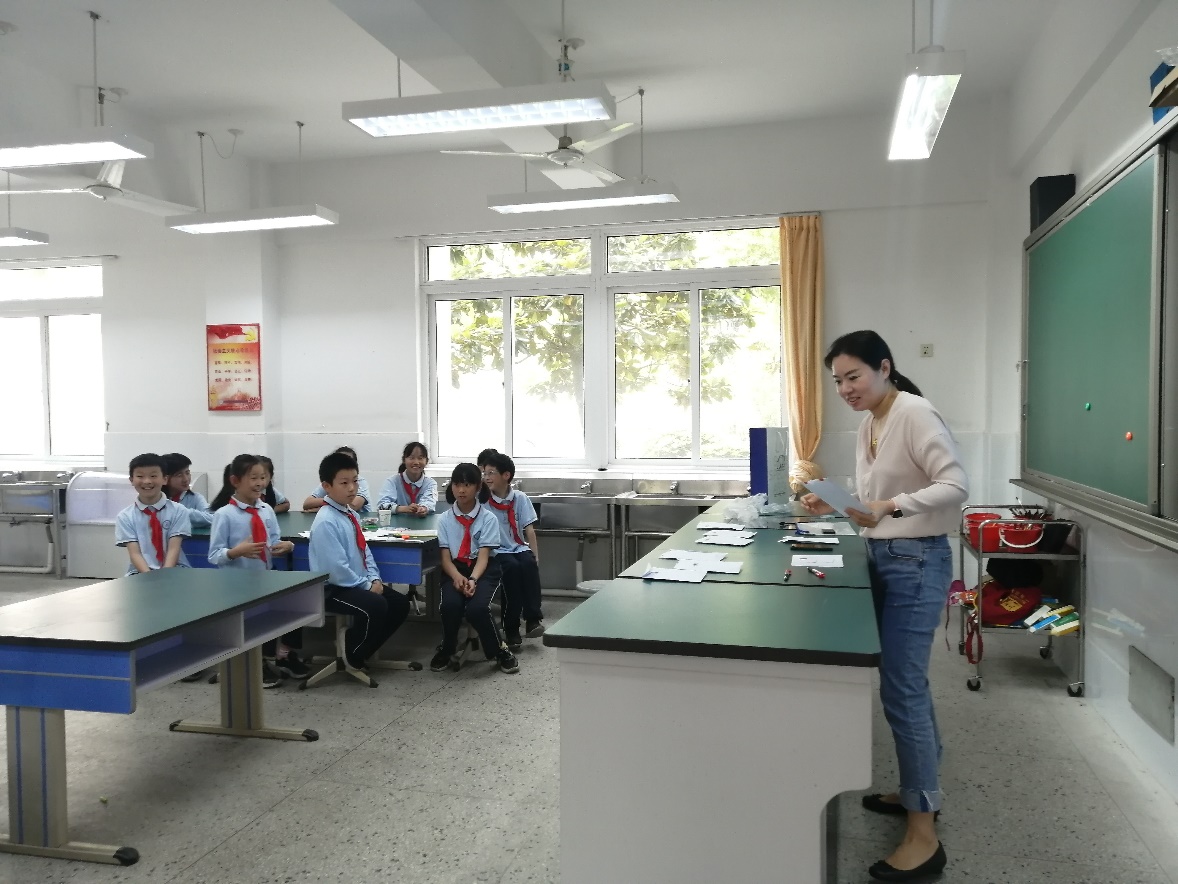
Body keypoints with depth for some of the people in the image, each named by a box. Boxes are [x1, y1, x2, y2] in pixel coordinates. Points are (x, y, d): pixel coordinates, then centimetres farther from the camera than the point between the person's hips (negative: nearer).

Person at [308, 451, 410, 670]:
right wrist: (367, 585, -16)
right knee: (375, 606, -30)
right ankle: (352, 655, -4)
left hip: (359, 584, 10)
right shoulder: (326, 522, -22)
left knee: (400, 603, 5)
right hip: (333, 588, -10)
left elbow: (364, 551, 13)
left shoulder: (350, 514, 8)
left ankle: (360, 648, 18)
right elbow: (337, 569, -24)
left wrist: (374, 579, -2)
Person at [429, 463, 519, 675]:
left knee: (477, 608, -32)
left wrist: (473, 579, -30)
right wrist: (457, 577, -24)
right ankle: (446, 649, 3)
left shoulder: (488, 518, -4)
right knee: (450, 605, -31)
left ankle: (499, 651, -2)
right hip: (455, 570, 2)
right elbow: (446, 557, -3)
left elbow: (484, 555, -12)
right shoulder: (445, 519, 2)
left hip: (484, 569, -2)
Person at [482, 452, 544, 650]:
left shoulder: (520, 498, 4)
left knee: (528, 563, -32)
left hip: (519, 548, 2)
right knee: (512, 566, -33)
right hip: (497, 552, -2)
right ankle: (511, 628, -27)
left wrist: (535, 557, -9)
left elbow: (529, 530, 1)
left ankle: (533, 618, -30)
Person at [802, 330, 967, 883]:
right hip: (882, 558, 9)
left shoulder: (916, 414, -16)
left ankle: (924, 835, 2)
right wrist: (833, 504, 1)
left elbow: (956, 485, -23)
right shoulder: (868, 423, 10)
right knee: (905, 683, 17)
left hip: (916, 562, -9)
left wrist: (890, 506, -33)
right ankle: (918, 790, 33)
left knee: (901, 689, -7)